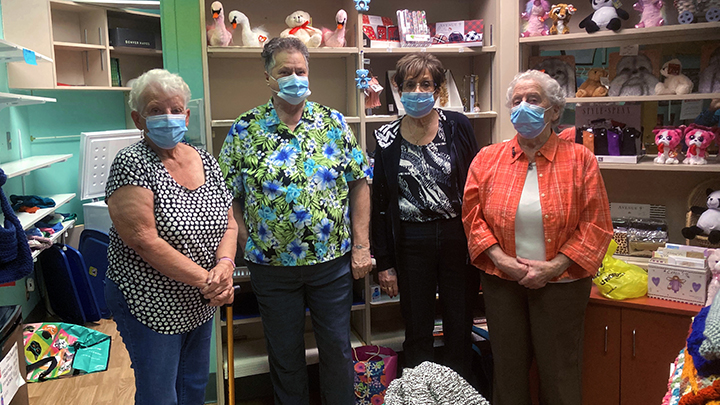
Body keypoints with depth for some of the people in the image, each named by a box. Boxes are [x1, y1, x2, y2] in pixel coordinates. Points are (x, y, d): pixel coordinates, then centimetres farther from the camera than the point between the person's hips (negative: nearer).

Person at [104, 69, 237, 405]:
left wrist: (224, 265, -16)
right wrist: (207, 279, -22)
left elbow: (229, 224, 5)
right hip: (149, 304, -6)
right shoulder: (131, 163, -16)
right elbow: (144, 241, -24)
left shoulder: (206, 161, 3)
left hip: (200, 303, 6)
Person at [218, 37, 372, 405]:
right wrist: (246, 243, -7)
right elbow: (228, 197, 0)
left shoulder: (333, 123, -1)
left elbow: (359, 183, 1)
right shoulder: (244, 130, -3)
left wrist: (361, 246, -3)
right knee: (285, 354, 15)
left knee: (337, 347, 13)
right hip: (271, 264, 0)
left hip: (332, 260, 1)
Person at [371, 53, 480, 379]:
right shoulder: (387, 138, 3)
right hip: (411, 243, 0)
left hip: (458, 238, 0)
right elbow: (380, 203, 5)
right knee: (417, 333, 9)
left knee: (459, 329, 10)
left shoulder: (457, 126, 1)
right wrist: (384, 263, 3)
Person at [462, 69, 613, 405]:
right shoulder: (487, 159, 3)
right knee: (508, 369, 14)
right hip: (502, 282, 2)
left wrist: (552, 267, -13)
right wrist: (501, 259, -12)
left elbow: (596, 225, -5)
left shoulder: (579, 159, -3)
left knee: (559, 373, 10)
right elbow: (473, 215, 1)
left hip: (561, 284, -1)